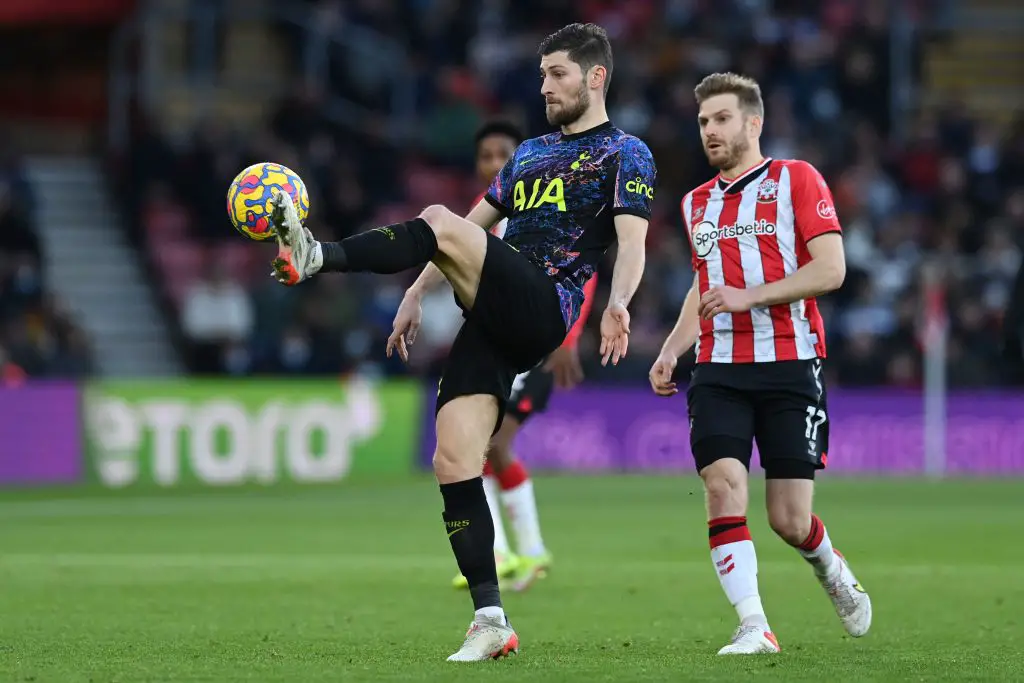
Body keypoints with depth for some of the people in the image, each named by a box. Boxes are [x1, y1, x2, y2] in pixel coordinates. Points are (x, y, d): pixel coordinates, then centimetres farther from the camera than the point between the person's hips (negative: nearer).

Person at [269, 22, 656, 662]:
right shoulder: (530, 153, 30)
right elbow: (478, 224, 33)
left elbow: (632, 239, -9)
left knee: (439, 222, -26)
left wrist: (618, 303, -28)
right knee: (453, 460, -8)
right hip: (495, 320, 7)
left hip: (544, 308, -7)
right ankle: (491, 621, -7)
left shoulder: (625, 153, 7)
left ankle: (316, 255, -38)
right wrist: (417, 293, 23)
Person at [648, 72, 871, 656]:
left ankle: (833, 570, 31)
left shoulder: (796, 179, 0)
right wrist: (671, 351, 15)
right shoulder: (697, 203, 18)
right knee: (724, 487, -17)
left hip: (790, 365, -4)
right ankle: (754, 627, -15)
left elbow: (831, 269, -9)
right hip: (719, 371, 4)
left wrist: (750, 296, -18)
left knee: (789, 521, -4)